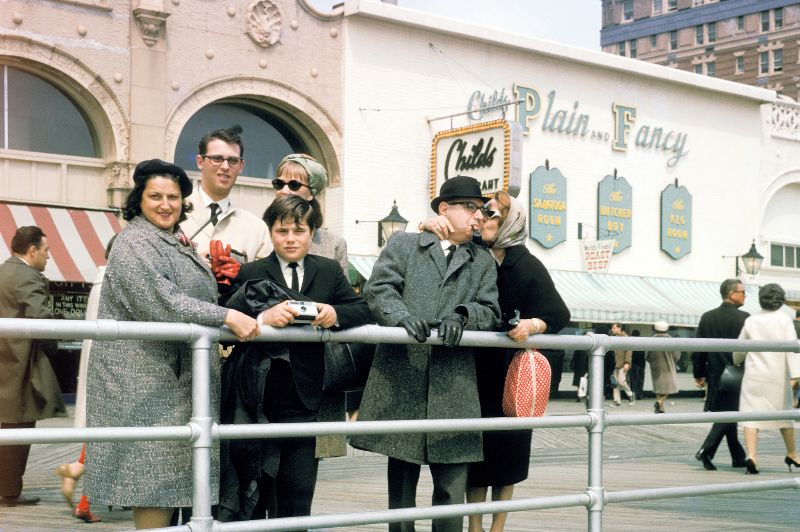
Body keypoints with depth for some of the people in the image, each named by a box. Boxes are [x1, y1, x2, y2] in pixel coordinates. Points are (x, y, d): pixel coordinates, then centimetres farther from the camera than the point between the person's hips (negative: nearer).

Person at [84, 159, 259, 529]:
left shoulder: (178, 244, 19)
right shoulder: (134, 244, -11)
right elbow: (163, 304, -23)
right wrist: (228, 317, -26)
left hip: (178, 377, 9)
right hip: (143, 380, -9)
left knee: (168, 477, 9)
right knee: (153, 472, -10)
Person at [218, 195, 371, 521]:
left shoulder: (329, 272, 11)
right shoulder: (251, 273, 2)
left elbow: (362, 310, 5)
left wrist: (336, 314, -17)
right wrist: (263, 317, -30)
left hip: (303, 401, 2)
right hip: (258, 400, -2)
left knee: (297, 497, 8)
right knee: (252, 496, 8)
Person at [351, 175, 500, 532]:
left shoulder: (483, 262, 19)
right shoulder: (403, 244, 12)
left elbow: (489, 311, 9)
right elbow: (378, 288, -1)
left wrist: (462, 315, -12)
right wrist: (402, 317, -20)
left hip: (453, 386, 2)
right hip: (402, 380, -2)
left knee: (452, 487, -1)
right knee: (401, 483, 7)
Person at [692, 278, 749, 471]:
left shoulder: (707, 317, 4)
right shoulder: (743, 318, -11)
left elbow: (698, 349, 5)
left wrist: (699, 374, 11)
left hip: (715, 375, 6)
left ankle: (738, 457, 22)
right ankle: (706, 450, -16)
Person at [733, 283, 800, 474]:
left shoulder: (751, 321, 2)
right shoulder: (784, 321, -4)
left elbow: (739, 349, 12)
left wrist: (737, 362, 32)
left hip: (754, 375, 1)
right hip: (778, 375, 0)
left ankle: (751, 455, -18)